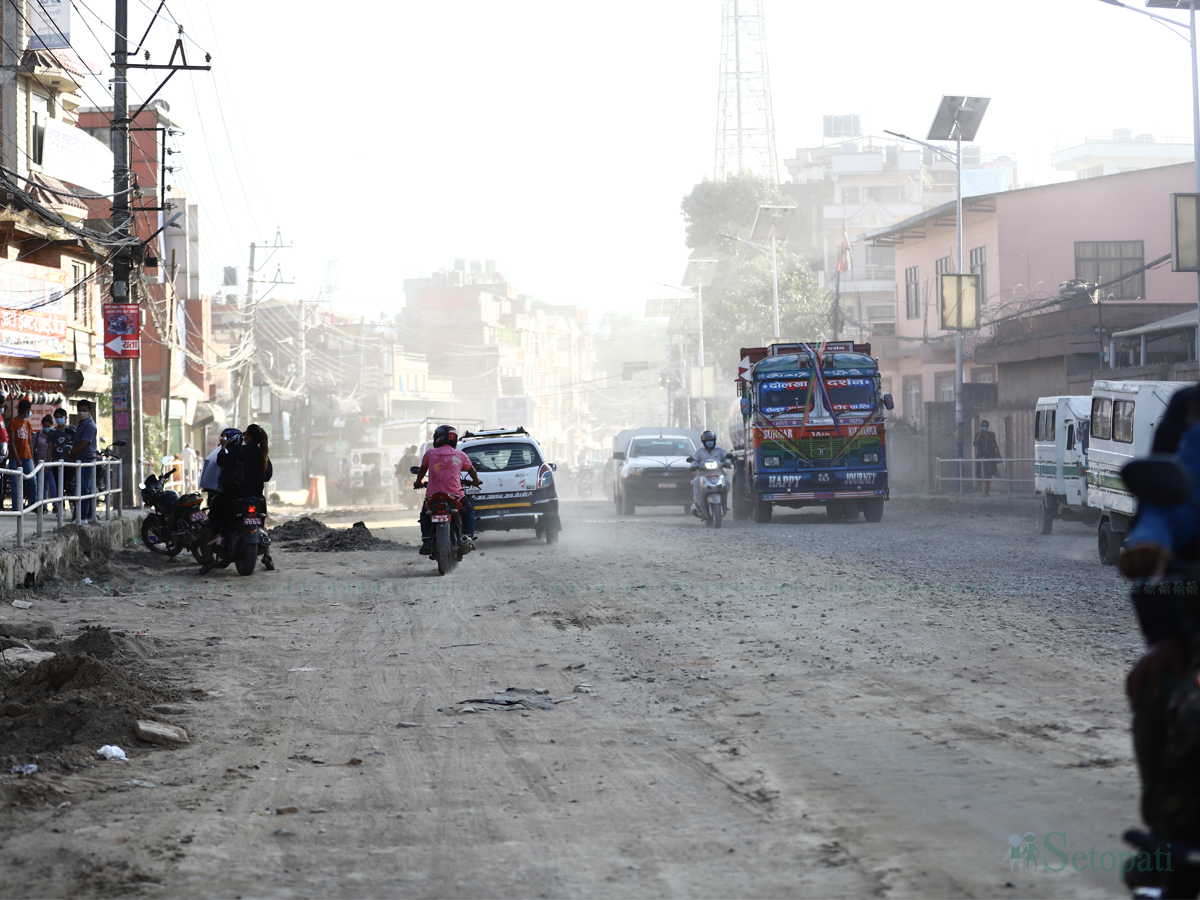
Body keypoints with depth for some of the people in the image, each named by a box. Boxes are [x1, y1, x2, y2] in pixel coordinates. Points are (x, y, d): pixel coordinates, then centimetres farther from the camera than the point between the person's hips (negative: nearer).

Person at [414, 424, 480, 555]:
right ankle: (467, 536, 5)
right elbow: (471, 470, 20)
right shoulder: (460, 455, 4)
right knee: (469, 512, 25)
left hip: (433, 494, 0)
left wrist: (418, 483, 41)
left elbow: (422, 470, 20)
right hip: (455, 495, 0)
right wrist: (476, 481, 42)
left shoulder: (430, 453, 4)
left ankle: (426, 541, 12)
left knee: (425, 514, 28)